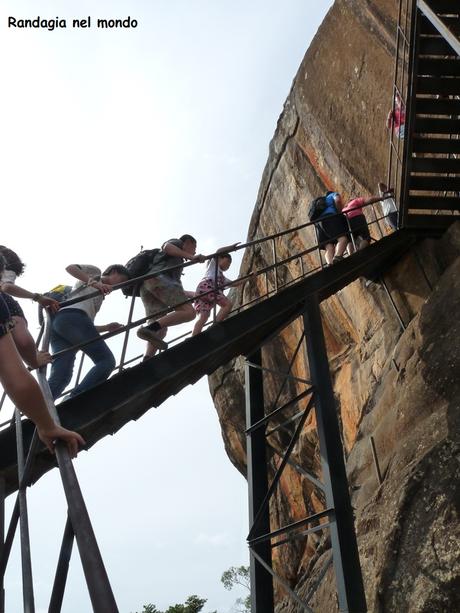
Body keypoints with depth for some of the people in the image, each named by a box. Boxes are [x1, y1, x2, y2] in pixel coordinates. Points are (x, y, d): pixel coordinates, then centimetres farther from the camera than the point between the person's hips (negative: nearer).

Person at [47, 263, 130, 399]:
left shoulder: (100, 295, 41)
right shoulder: (95, 272, 22)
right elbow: (70, 268, 2)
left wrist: (107, 327, 25)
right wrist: (93, 282, -7)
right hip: (72, 317, -9)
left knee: (59, 378, -7)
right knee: (106, 360, -14)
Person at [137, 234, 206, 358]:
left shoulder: (177, 263, 44)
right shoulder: (177, 242, 24)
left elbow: (177, 290, 44)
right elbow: (167, 246, -2)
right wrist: (191, 257, -8)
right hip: (158, 278, -8)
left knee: (160, 331, -4)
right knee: (189, 311, -20)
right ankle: (150, 329, -35)